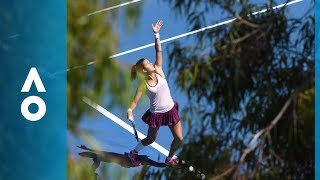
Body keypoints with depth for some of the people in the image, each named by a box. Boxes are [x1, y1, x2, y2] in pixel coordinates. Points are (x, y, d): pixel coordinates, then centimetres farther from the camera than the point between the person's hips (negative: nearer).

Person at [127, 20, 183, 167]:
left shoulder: (158, 70, -8)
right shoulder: (143, 84, -16)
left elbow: (158, 51, -11)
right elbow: (135, 101, -14)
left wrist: (156, 34, -16)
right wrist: (130, 111, -33)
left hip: (171, 110, 4)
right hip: (156, 114, -4)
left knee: (179, 138, 5)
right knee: (151, 139, 14)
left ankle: (170, 159, 32)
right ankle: (133, 153, 42)